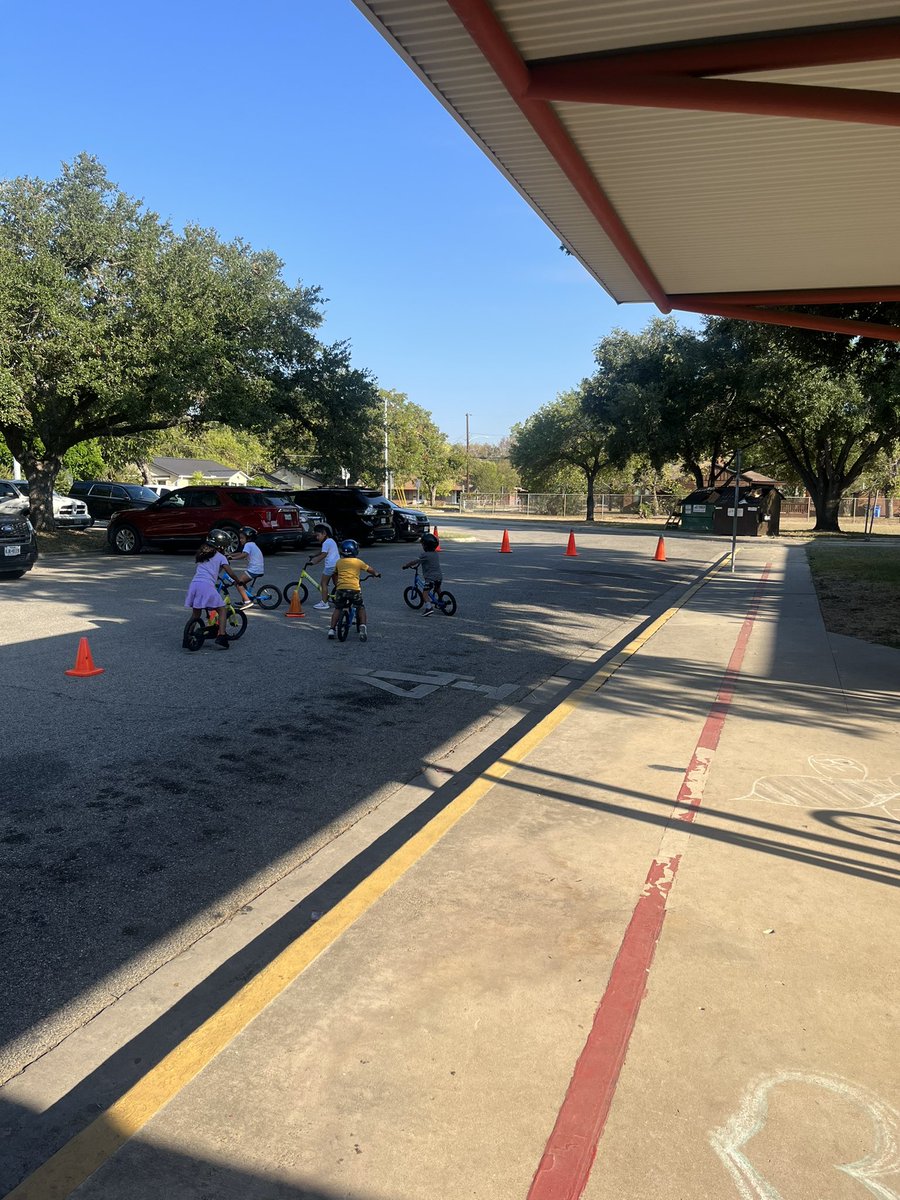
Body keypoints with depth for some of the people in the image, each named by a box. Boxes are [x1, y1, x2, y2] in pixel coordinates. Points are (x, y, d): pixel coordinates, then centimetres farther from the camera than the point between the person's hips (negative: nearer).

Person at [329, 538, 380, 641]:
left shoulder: (339, 562, 14)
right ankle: (362, 626, -1)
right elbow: (369, 569, 19)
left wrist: (336, 585, 41)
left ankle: (332, 629, 9)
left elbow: (335, 575, 25)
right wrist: (377, 574, 40)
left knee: (337, 608, 16)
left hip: (341, 588, 2)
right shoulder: (358, 562, 7)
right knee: (361, 608, 17)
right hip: (354, 588, -2)